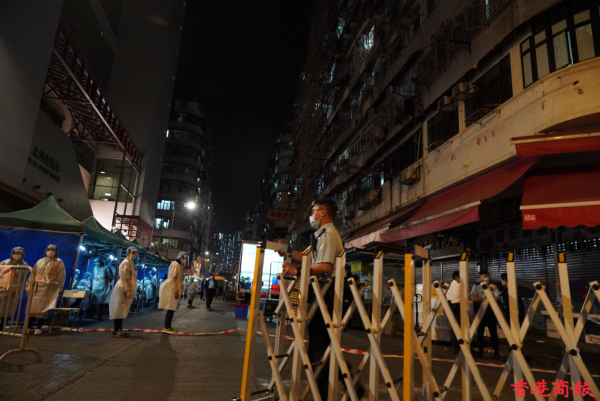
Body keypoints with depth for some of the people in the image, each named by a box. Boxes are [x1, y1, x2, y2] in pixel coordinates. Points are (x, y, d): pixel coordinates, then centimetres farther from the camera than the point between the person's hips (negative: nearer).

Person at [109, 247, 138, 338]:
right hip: (123, 289, -10)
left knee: (122, 310, 12)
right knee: (119, 310, -7)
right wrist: (128, 290, -23)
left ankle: (119, 329, 17)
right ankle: (116, 331, -4)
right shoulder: (126, 262, -13)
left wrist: (130, 290, 20)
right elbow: (125, 278, -20)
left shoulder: (130, 262, 17)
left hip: (125, 289, 10)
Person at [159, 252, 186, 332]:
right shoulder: (175, 264, -14)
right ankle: (166, 327, 1)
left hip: (174, 290, 10)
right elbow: (172, 278, -20)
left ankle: (168, 326, 20)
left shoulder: (179, 265, 15)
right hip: (171, 289, -10)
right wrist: (175, 291, -22)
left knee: (172, 309, 12)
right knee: (171, 309, -6)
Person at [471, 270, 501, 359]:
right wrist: (483, 300, -13)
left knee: (493, 331, 1)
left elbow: (497, 297, 0)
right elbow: (473, 297, -7)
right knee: (480, 331, 5)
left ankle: (496, 352, 6)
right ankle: (480, 350, 13)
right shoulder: (476, 286, 3)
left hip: (490, 310, 1)